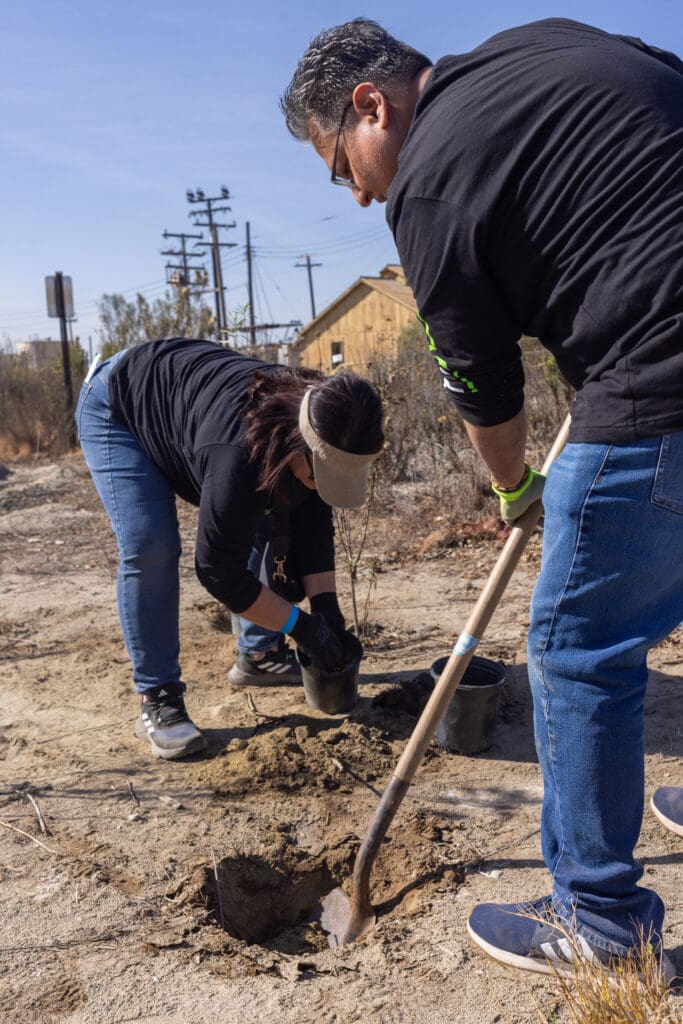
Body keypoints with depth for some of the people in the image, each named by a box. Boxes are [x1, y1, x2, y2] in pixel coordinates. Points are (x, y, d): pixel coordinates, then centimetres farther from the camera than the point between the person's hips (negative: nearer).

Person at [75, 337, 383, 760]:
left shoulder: (316, 435, -24)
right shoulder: (239, 455, -45)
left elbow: (312, 524, -12)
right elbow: (220, 571, -35)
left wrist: (327, 607, -19)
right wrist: (302, 625, -29)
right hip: (118, 408, -7)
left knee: (271, 523, 1)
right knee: (150, 546, -23)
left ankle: (259, 655, 15)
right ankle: (157, 700, -11)